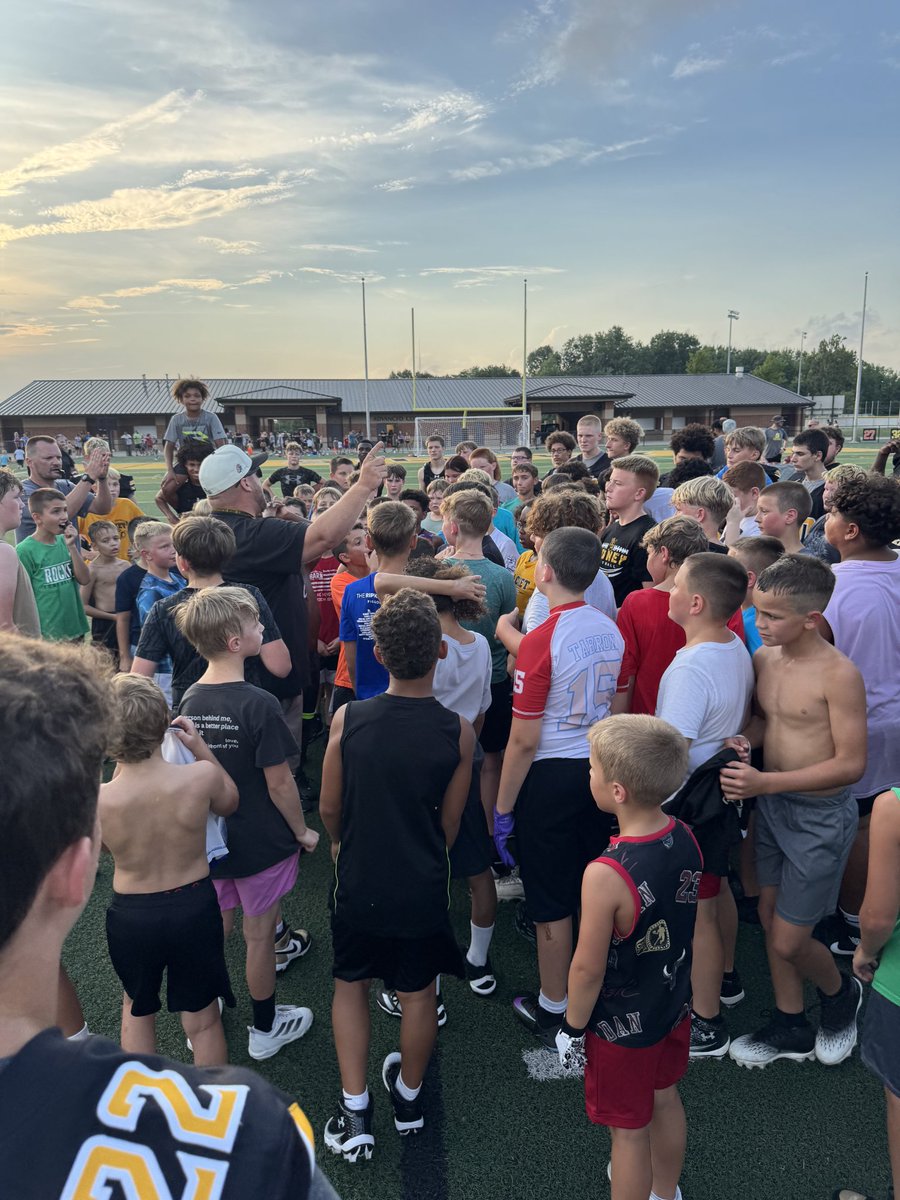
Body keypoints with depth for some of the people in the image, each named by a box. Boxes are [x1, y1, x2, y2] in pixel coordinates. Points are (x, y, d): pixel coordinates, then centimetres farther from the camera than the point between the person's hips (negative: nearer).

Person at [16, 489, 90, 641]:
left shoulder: (64, 542, 3)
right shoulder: (25, 550, -12)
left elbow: (84, 579, -1)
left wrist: (72, 546, -12)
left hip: (75, 630, 5)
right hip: (46, 635, -5)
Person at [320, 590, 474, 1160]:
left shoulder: (348, 719, -19)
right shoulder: (458, 732, -19)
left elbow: (329, 806, -5)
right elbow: (450, 824, -6)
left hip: (358, 882, 0)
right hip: (423, 888, 0)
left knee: (351, 985, 24)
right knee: (418, 992, 22)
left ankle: (355, 1114, 27)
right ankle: (409, 1096, 44)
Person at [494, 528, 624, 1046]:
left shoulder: (542, 641, -21)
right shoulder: (612, 630, -1)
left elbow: (524, 741, -18)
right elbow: (619, 709, 10)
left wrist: (503, 808, -9)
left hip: (552, 776, -6)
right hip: (600, 767, 7)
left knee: (551, 901, 9)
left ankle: (553, 1011, 25)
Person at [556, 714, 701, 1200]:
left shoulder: (606, 876, -36)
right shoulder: (686, 839, -15)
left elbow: (588, 968, -24)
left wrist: (573, 1027, -7)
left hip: (622, 1026, -7)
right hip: (674, 1004, 7)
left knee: (628, 1129, 16)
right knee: (665, 1098, 29)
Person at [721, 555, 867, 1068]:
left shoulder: (839, 674, -22)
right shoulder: (763, 659, -2)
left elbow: (851, 764, -21)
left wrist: (765, 782, -28)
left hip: (821, 815, -6)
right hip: (771, 804, 7)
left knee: (788, 942, 3)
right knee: (771, 915, 16)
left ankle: (843, 993, 37)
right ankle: (791, 1027, 37)